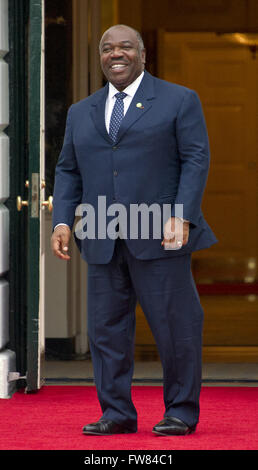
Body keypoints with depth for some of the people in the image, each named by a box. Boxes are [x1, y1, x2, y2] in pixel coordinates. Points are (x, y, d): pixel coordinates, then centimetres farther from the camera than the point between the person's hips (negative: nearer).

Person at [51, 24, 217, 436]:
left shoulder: (179, 101, 5)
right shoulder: (81, 113, 18)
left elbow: (196, 160, -2)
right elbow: (68, 171, 17)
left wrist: (182, 216, -14)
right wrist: (62, 221, 2)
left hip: (159, 237, -4)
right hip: (103, 243, 4)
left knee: (175, 325, -2)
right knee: (106, 327, 2)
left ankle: (182, 413, 8)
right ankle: (117, 413, 10)